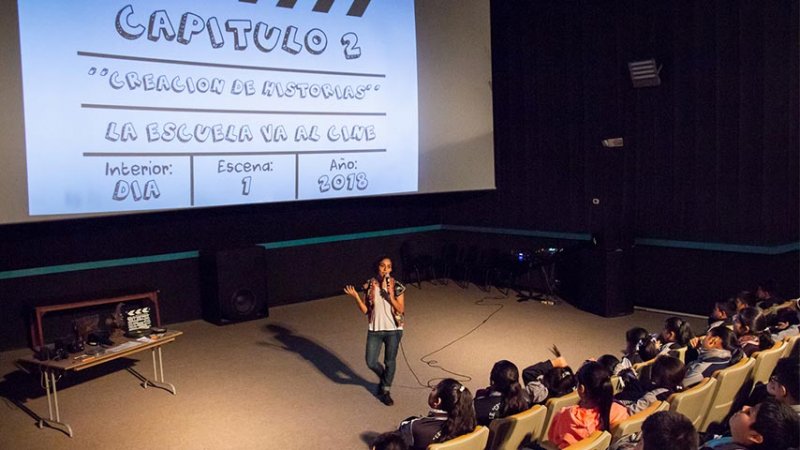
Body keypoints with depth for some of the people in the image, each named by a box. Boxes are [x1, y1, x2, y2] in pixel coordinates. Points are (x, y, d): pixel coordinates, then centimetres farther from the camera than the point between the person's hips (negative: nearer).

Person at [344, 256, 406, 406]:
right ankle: (384, 377, 37)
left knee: (390, 361, 11)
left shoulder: (397, 286, -11)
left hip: (393, 330, -1)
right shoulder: (369, 285, -6)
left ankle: (385, 391, 32)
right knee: (371, 362, 3)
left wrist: (390, 295, -25)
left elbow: (401, 310, -13)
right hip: (375, 330, 2)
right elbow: (365, 310, -3)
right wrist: (356, 296, -18)